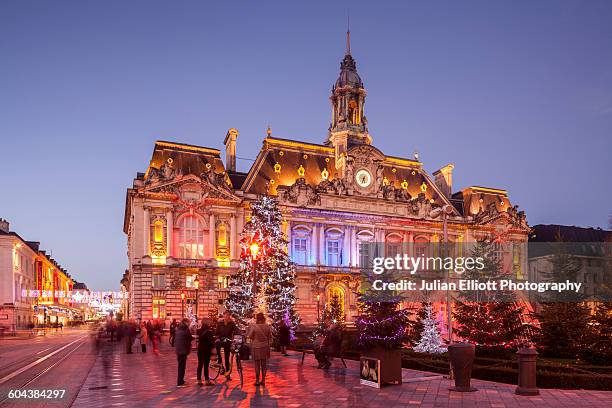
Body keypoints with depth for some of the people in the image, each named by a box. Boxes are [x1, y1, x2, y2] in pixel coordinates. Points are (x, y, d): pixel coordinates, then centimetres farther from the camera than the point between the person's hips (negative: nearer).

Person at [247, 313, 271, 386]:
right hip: (265, 347, 3)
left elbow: (249, 336, -6)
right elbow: (270, 337, 6)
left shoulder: (253, 326, -14)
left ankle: (257, 381, 10)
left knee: (257, 364, 5)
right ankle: (263, 380, 16)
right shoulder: (267, 326, -3)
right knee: (264, 363, 11)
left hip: (256, 347, -3)